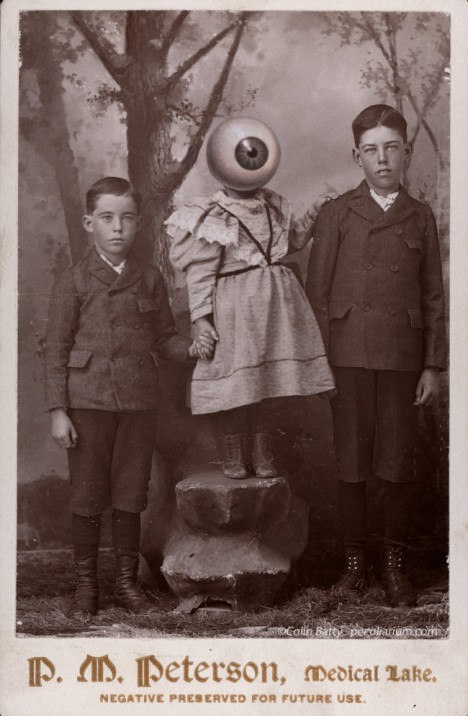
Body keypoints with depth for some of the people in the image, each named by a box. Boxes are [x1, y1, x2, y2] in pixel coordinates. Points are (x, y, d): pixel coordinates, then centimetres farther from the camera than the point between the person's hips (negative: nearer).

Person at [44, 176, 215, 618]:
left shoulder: (150, 280, 7)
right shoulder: (73, 282, -2)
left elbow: (163, 338, 11)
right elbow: (57, 350, -3)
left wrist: (191, 348, -10)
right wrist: (57, 411, -8)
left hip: (139, 403, 2)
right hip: (87, 403, -2)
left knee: (130, 497, 9)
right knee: (87, 497, 6)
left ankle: (127, 581, 23)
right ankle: (85, 584, 20)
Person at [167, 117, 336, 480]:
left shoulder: (273, 206, 6)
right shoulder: (212, 219, -11)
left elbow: (292, 240, 25)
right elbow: (200, 274, -10)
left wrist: (313, 215, 12)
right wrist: (201, 319, -13)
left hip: (274, 303, 5)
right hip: (234, 308, -5)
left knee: (267, 378, 9)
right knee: (235, 380, 2)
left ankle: (262, 449, 21)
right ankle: (234, 451, 18)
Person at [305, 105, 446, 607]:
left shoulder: (420, 218, 10)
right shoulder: (337, 214, 5)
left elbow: (433, 297, 9)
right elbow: (317, 290, 3)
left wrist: (433, 366, 3)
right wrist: (321, 358, -4)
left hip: (402, 357, 1)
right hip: (349, 354, -1)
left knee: (399, 463, 3)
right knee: (351, 462, 3)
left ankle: (395, 567, 14)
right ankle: (354, 561, 16)